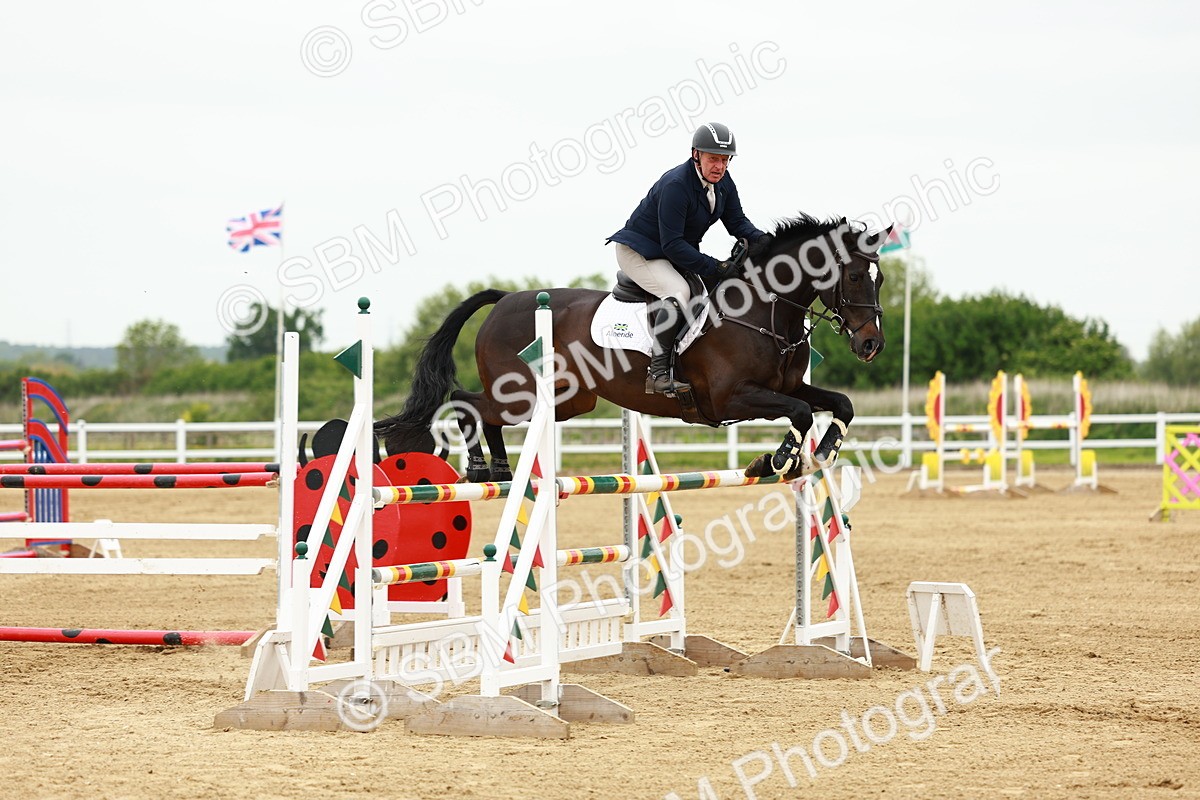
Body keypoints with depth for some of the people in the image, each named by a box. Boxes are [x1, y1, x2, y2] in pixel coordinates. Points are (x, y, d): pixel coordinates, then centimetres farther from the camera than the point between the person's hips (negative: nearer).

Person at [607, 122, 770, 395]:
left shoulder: (723, 182, -4)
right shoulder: (676, 185, -29)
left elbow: (737, 221, 5)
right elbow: (672, 245, -32)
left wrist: (761, 239, -17)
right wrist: (715, 267, -34)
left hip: (678, 252, 9)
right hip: (639, 252, -9)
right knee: (679, 291, -33)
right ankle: (658, 372, -30)